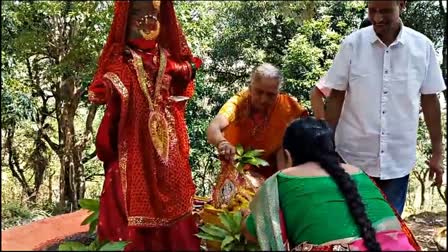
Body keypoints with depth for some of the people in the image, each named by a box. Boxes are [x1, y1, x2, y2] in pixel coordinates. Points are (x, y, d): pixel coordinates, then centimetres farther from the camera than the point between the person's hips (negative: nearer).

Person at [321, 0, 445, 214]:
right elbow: (336, 98, -1)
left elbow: (430, 100, 4)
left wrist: (437, 151, 6)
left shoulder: (423, 47, -4)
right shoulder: (352, 44, -7)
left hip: (398, 160, 1)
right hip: (353, 157, -1)